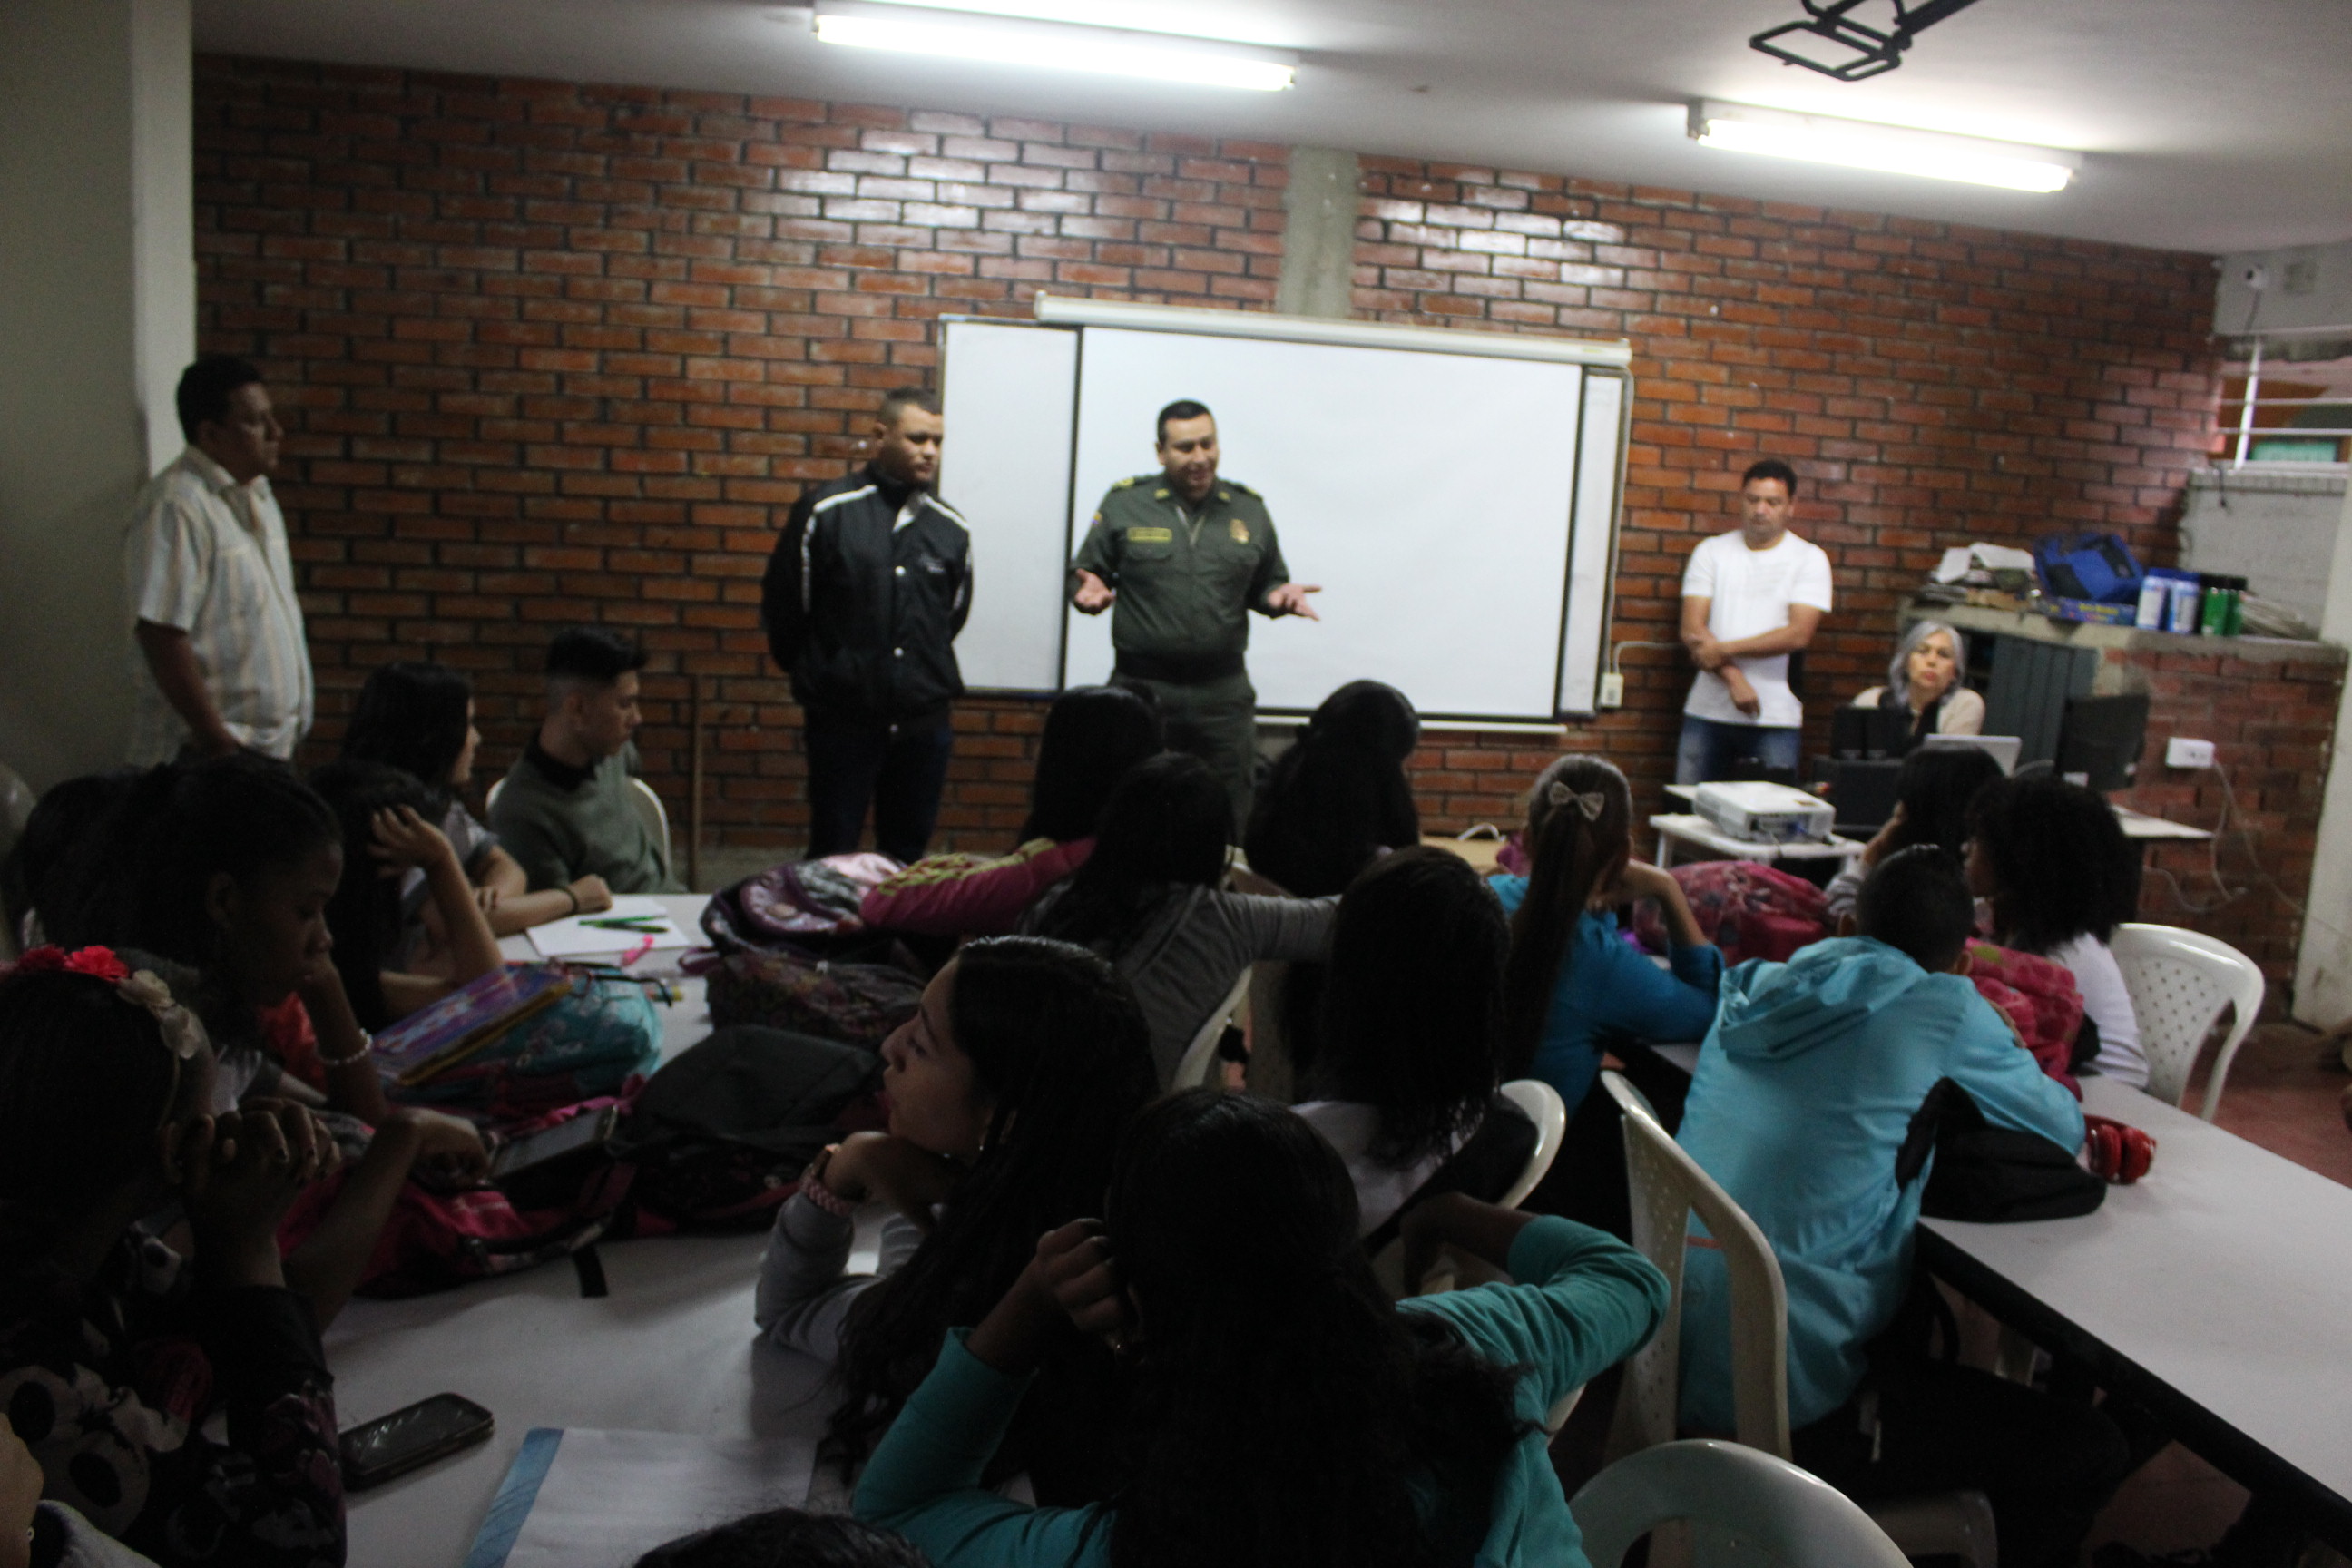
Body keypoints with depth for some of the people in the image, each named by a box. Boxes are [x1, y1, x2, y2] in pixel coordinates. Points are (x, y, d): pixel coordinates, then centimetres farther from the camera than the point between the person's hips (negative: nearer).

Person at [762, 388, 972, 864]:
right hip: (842, 718, -3)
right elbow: (782, 606, 2)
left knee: (907, 858, 11)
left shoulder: (951, 527, 5)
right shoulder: (826, 511, -4)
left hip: (923, 722, 3)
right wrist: (814, 674, 10)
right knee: (831, 857, 5)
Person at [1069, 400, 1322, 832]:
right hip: (1142, 687, -2)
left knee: (1231, 820, 7)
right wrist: (1089, 591, -16)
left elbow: (1266, 585, 17)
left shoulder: (1248, 508, 9)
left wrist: (1280, 597, -5)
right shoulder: (1125, 504, 1)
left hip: (1224, 693, 2)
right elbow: (1085, 573, 7)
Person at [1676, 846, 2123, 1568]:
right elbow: (2065, 1127, 7)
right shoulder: (1942, 1006, -7)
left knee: (1926, 1348, 31)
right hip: (1787, 1407, -8)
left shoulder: (1757, 991, 10)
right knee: (2091, 1451, 5)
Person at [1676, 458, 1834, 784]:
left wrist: (1725, 650, -12)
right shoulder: (1711, 552, 8)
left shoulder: (1809, 559, 3)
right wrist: (1734, 679, -15)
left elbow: (1799, 635, -9)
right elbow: (1692, 629, -2)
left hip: (1775, 720, -2)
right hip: (1707, 713, 2)